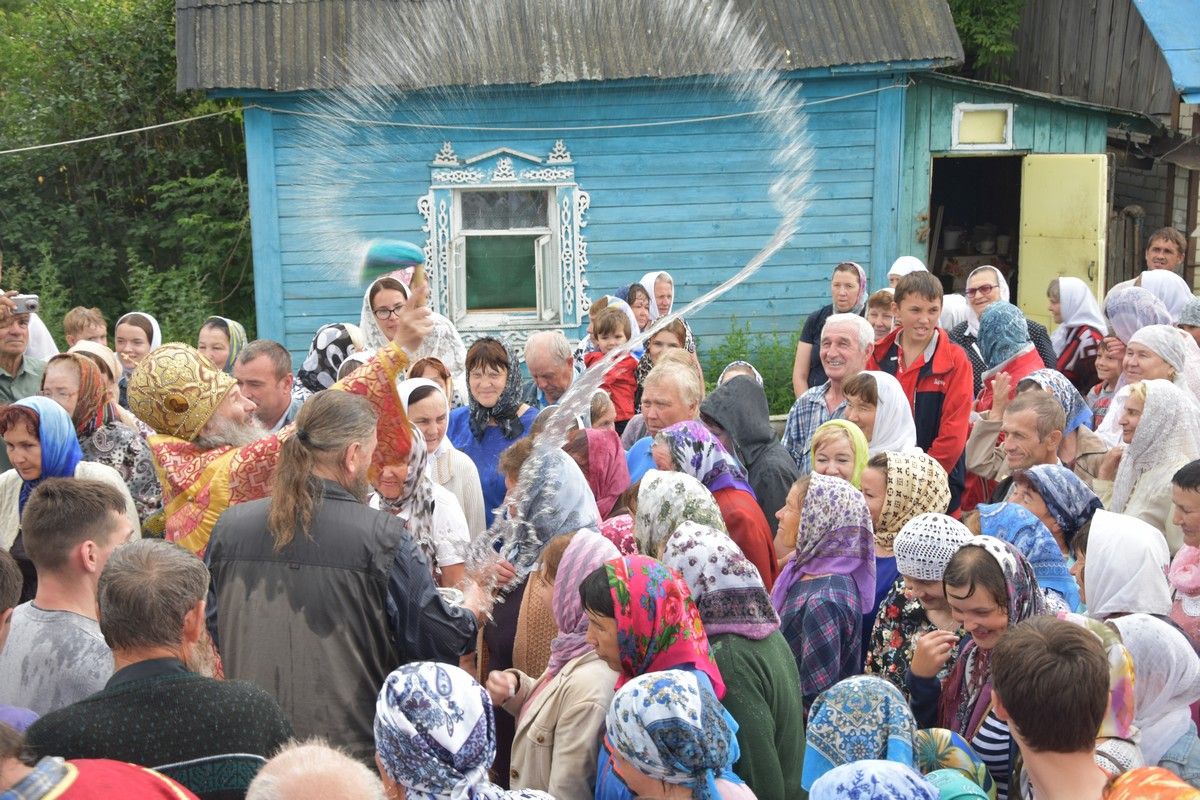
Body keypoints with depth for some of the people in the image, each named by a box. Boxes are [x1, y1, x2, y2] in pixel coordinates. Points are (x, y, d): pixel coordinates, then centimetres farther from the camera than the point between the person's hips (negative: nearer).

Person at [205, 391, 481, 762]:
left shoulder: (229, 526, -4)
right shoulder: (383, 537, -16)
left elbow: (211, 631, 9)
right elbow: (440, 640, -8)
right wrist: (472, 609, 14)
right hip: (353, 746, -3)